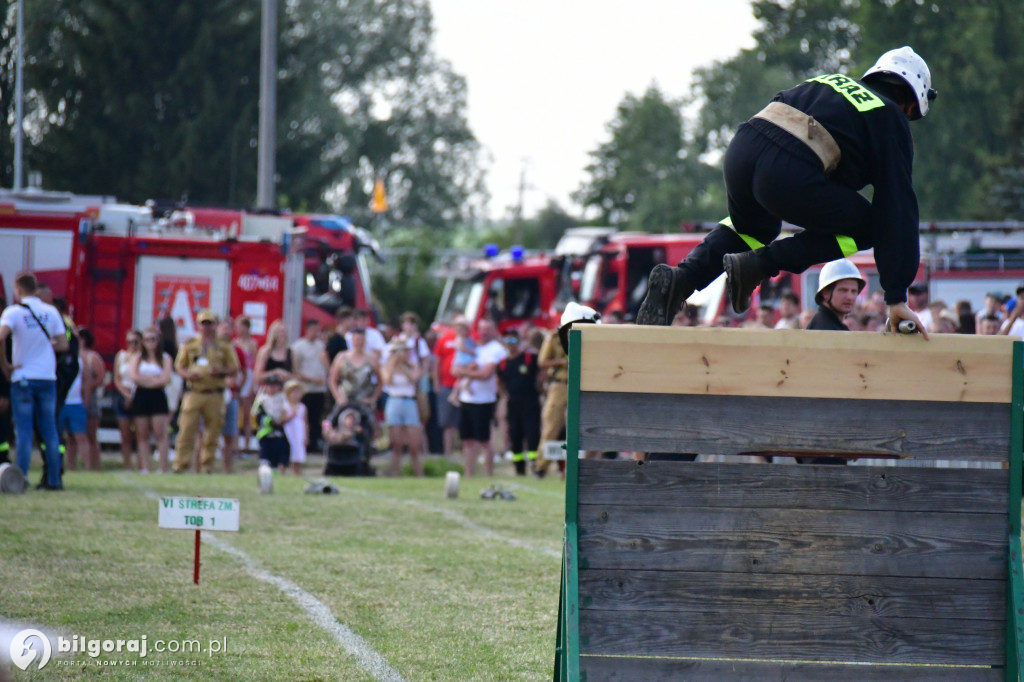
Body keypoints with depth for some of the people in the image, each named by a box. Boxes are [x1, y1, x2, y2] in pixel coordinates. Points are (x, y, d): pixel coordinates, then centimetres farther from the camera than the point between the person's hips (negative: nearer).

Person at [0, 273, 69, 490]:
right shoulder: (51, 312, 3)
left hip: (23, 378, -3)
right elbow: (63, 344, 3)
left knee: (23, 431, 0)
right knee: (49, 430, 8)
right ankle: (54, 480, 7)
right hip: (47, 377, 3)